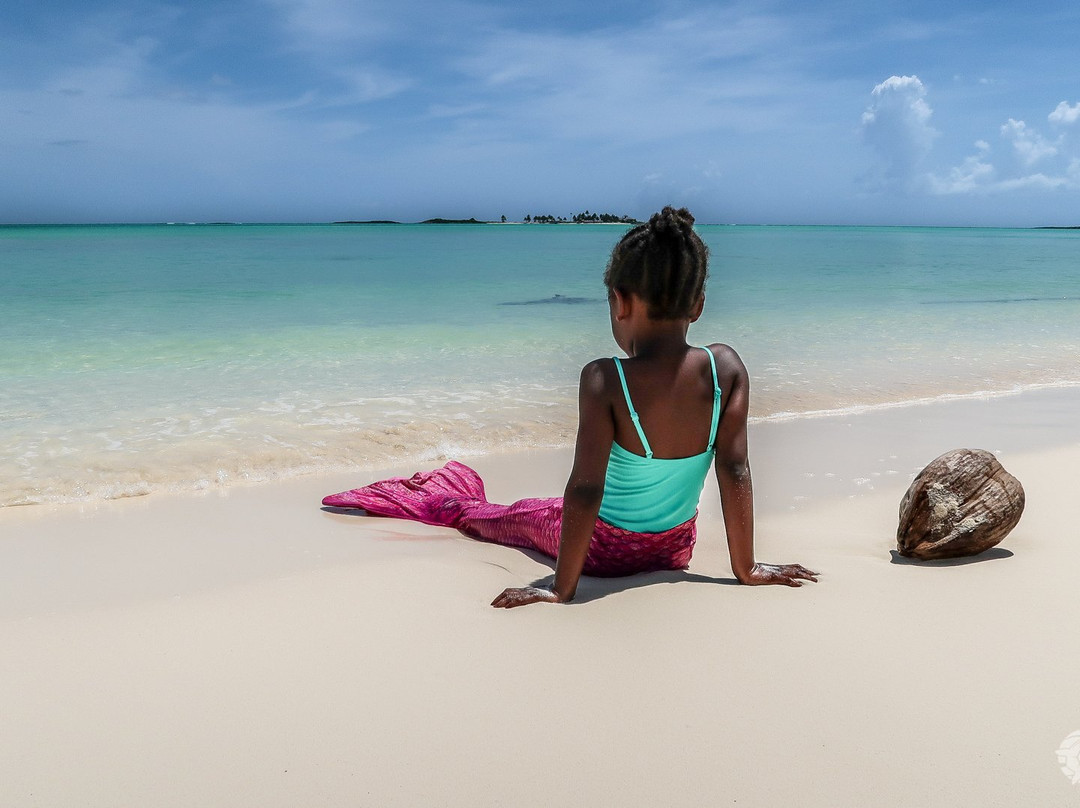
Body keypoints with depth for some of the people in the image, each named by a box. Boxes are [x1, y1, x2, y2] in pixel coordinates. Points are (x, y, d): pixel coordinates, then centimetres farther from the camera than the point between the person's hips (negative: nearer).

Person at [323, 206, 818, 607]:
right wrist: (746, 568, -5)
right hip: (675, 548, 4)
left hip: (604, 548, -4)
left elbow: (586, 490, -28)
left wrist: (562, 588, -18)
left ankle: (450, 505, 52)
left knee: (503, 516, 25)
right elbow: (735, 470, -14)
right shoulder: (726, 368, -18)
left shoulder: (604, 380, -28)